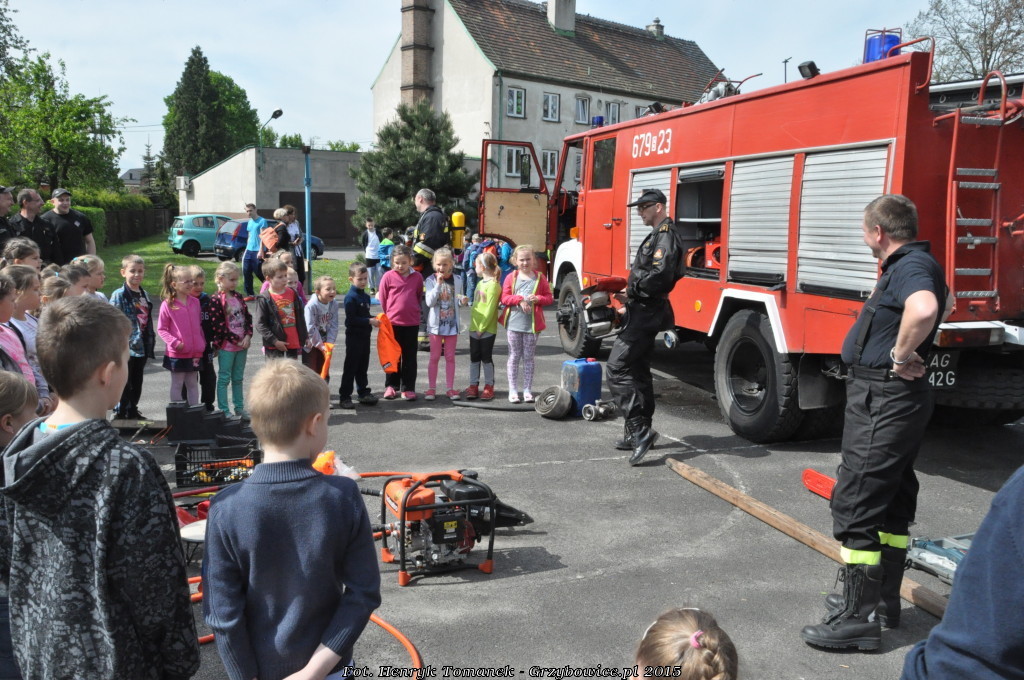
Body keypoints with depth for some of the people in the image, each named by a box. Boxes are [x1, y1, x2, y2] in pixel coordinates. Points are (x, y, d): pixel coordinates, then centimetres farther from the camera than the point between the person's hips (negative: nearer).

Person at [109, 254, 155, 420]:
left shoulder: (144, 295, 12)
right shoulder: (119, 295, -8)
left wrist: (150, 344, 15)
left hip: (141, 348, 6)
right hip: (126, 348, -6)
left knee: (137, 382, 15)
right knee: (124, 383, 1)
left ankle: (133, 411, 26)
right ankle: (120, 414, 10)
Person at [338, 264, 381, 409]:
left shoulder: (366, 297, 12)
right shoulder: (350, 297, -14)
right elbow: (351, 319, -20)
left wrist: (374, 319, 1)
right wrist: (369, 321, -20)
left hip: (365, 336, 8)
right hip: (354, 336, -8)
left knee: (363, 367, 16)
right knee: (350, 367, -2)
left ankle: (363, 393, 26)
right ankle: (344, 397, 5)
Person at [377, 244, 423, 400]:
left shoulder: (417, 277, -2)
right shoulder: (388, 277, -6)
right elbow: (382, 298, 2)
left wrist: (412, 310, 8)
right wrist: (390, 314, 7)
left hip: (412, 323, 1)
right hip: (392, 322, -1)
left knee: (410, 356, 6)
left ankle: (408, 388, 13)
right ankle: (391, 386, 22)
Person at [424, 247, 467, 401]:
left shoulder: (457, 280, 2)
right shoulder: (430, 280, -6)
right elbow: (429, 302, -17)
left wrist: (462, 301, -10)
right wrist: (438, 284, -23)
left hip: (452, 323, 2)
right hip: (436, 323, -2)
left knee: (450, 357, 8)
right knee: (434, 357, 4)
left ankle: (450, 388, 15)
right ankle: (431, 388, 13)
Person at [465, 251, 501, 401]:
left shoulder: (493, 284, -13)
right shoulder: (480, 283, 14)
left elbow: (490, 308, -17)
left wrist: (482, 327, -18)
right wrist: (474, 325, 9)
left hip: (487, 329, -8)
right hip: (474, 328, 8)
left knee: (486, 358, 1)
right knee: (474, 357, 10)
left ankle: (489, 387, 11)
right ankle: (473, 386, 16)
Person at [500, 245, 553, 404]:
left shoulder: (540, 277, 4)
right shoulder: (511, 278, 3)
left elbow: (549, 297, 4)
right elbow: (504, 298, -1)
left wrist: (537, 298, -15)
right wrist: (520, 300, -15)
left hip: (532, 324, 0)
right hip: (514, 323, 0)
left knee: (528, 358, 7)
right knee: (514, 357, 5)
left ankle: (527, 390, 13)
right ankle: (513, 390, 11)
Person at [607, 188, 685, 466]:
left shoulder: (666, 235, -14)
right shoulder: (658, 235, 19)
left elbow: (660, 275, -27)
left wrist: (631, 292, -16)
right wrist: (629, 292, 8)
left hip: (645, 313, -11)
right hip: (645, 313, 11)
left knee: (617, 368, -14)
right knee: (638, 372, 16)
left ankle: (640, 430, -16)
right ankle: (640, 433, 23)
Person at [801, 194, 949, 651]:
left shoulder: (912, 266, -17)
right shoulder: (910, 265, 14)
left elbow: (924, 309, -41)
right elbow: (940, 303, 37)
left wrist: (900, 356, -25)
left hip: (882, 401, -11)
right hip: (897, 399, 11)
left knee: (855, 505, -6)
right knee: (893, 503, 17)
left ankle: (858, 618, 1)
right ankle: (884, 601, 30)